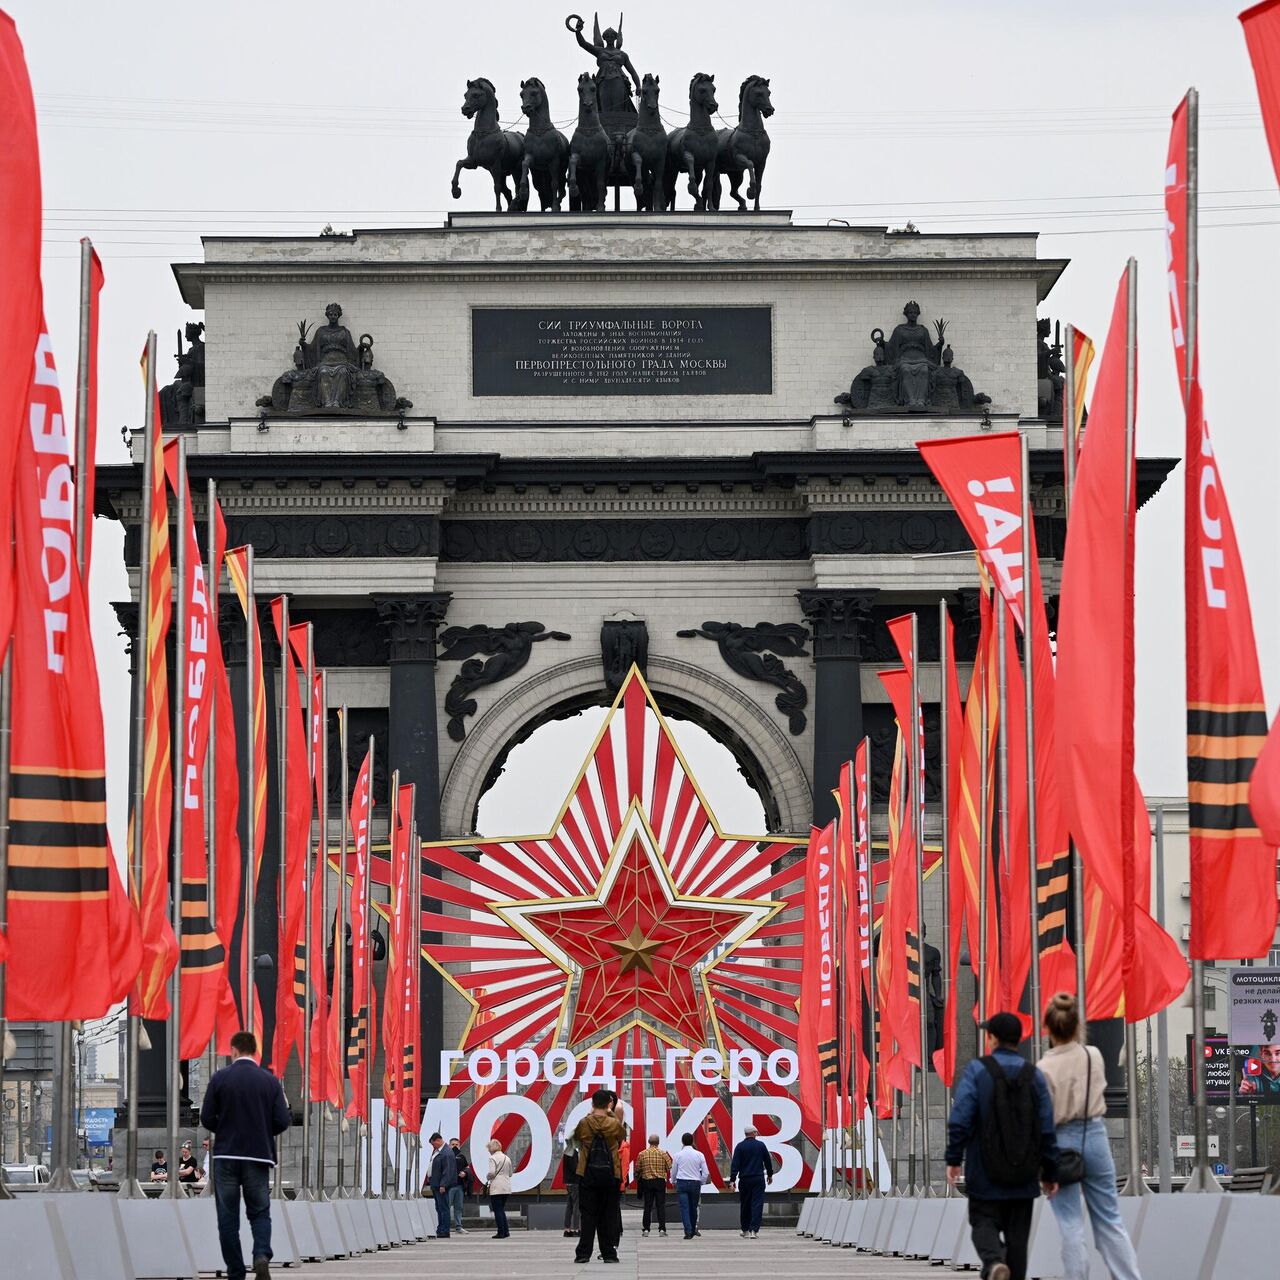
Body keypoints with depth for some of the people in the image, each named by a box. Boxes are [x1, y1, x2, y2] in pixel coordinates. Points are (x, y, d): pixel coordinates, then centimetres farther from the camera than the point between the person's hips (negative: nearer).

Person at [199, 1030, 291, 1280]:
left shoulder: (219, 1078, -4)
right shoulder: (270, 1081, -1)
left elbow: (207, 1119, -5)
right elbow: (283, 1121, -4)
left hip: (225, 1155, -1)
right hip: (258, 1156, 1)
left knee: (228, 1217, 7)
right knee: (260, 1213, 11)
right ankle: (262, 1255, -15)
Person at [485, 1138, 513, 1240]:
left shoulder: (492, 1158, -10)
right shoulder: (507, 1158, 11)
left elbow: (492, 1172, -18)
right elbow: (510, 1173, 14)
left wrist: (488, 1178, 2)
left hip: (496, 1188, -7)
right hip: (506, 1188, 7)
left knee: (497, 1210, -1)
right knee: (501, 1209, 16)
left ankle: (501, 1232, -3)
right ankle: (505, 1231, 12)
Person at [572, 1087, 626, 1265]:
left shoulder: (584, 1123, -6)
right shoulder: (615, 1124, -6)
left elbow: (576, 1135, 15)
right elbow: (621, 1136, 15)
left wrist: (589, 1115, 18)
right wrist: (611, 1114, 20)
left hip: (588, 1175, 0)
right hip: (610, 1174, 0)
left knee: (588, 1214, 2)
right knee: (608, 1214, 6)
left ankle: (583, 1253, -5)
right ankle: (609, 1253, 4)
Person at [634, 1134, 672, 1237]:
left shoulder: (642, 1154, -1)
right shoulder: (663, 1154, -4)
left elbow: (637, 1170, 5)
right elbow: (669, 1168, -2)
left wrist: (637, 1179, 22)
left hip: (647, 1182, 1)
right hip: (660, 1182, -1)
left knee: (648, 1206, 6)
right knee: (661, 1206, 2)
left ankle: (646, 1229, 6)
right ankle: (662, 1228, -3)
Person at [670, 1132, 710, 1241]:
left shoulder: (678, 1155, 0)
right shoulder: (699, 1155, 1)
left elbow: (673, 1172, 10)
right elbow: (706, 1173, 2)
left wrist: (673, 1182, 29)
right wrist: (701, 1183, 17)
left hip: (682, 1183, -1)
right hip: (695, 1183, 1)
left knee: (684, 1207, -4)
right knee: (693, 1208, 14)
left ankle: (688, 1231, -16)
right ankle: (693, 1230, 24)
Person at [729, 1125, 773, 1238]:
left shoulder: (740, 1146, -1)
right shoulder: (760, 1145, 1)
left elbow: (735, 1164, -6)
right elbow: (768, 1161, 10)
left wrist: (732, 1180, -6)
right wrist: (770, 1174, 25)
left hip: (744, 1180, 1)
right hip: (758, 1178, -1)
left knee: (744, 1205, 12)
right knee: (757, 1204, -3)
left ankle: (745, 1230, 20)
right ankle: (754, 1230, -14)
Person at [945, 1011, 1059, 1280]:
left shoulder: (977, 1070, -6)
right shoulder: (1033, 1075, 3)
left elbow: (960, 1119, -13)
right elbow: (1047, 1129, 2)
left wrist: (954, 1159, -4)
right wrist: (1050, 1173, 7)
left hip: (985, 1175, -3)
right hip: (1023, 1177, 3)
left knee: (984, 1222, 4)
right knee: (1017, 1233, 9)